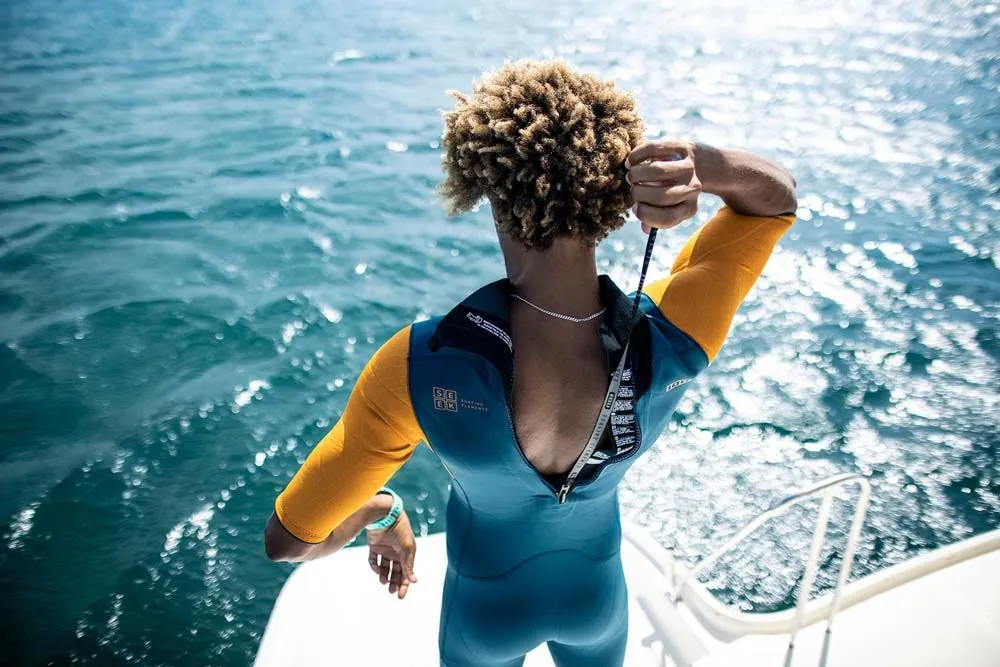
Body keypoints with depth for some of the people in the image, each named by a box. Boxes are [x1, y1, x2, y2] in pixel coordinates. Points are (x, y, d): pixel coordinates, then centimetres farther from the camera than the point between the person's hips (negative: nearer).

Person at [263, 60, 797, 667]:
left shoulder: (421, 365, -41)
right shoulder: (672, 341, -34)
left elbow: (291, 538, -28)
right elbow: (778, 193, -16)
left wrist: (379, 510, -7)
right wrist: (697, 164, -39)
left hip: (486, 607, -1)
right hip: (596, 594, 2)